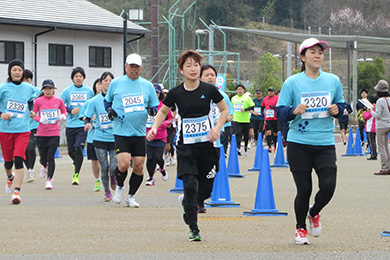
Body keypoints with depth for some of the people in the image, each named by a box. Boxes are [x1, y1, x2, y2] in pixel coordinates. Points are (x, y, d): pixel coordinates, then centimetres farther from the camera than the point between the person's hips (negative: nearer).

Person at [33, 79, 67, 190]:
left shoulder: (58, 101, 3)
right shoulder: (38, 101, -1)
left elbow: (64, 112, 16)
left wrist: (63, 116, -7)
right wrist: (40, 119, -16)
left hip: (54, 134, -1)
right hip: (41, 134, 1)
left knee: (51, 156, -12)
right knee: (43, 158, 8)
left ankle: (49, 180, -4)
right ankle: (44, 167, 45)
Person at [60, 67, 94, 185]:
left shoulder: (89, 91, 6)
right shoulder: (67, 91, 4)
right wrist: (70, 110, -8)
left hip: (83, 125, -2)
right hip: (70, 125, 2)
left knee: (78, 149, -16)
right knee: (71, 150, 9)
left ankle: (76, 175, -8)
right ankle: (76, 163, 43)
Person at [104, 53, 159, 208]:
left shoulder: (147, 85, 7)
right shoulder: (116, 83, 3)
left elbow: (155, 106, 13)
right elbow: (107, 100, 16)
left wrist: (152, 110, -10)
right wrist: (109, 110, -4)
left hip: (140, 133, 3)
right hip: (121, 132, -2)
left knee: (139, 167, 1)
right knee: (123, 164, -16)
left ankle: (131, 196, 21)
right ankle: (119, 186, 14)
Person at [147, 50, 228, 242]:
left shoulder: (209, 90, -4)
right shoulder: (175, 93, -3)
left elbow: (224, 110, 10)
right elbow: (163, 111, 14)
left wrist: (217, 128, -6)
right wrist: (155, 127, -2)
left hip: (207, 146, 1)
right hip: (185, 147, -1)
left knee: (205, 190, 4)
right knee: (190, 186, -14)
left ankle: (185, 202, 39)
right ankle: (193, 229, -2)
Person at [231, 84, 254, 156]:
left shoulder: (247, 98, -1)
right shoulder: (233, 98, 11)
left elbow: (252, 107, -5)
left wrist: (245, 109, -18)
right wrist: (231, 115, 15)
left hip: (245, 120, -2)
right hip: (236, 120, 2)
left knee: (246, 135, 8)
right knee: (237, 134, -14)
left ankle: (245, 146, 31)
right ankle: (238, 149, -21)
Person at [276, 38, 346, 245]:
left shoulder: (333, 81, 7)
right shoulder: (292, 83, -1)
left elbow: (341, 106, 19)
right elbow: (280, 112, -1)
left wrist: (337, 110, -4)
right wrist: (294, 111, -21)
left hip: (325, 144, 2)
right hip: (299, 144, -2)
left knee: (328, 187, -10)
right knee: (304, 189, -1)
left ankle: (314, 213, 23)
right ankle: (301, 228, 22)